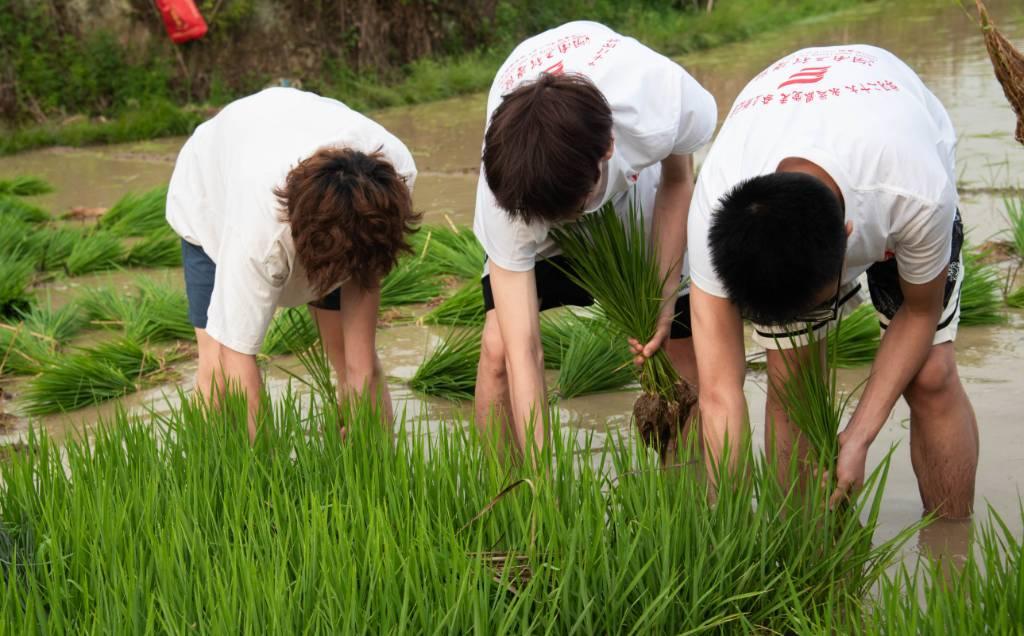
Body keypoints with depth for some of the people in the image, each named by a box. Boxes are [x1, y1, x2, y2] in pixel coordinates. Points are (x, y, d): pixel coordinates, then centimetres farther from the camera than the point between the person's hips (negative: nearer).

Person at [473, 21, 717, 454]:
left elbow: (677, 181, -14)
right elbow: (522, 351, -39)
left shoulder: (667, 98, -41)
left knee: (686, 350, -5)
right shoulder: (502, 195, -41)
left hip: (640, 188, 1)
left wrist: (664, 294, -19)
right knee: (498, 344, -22)